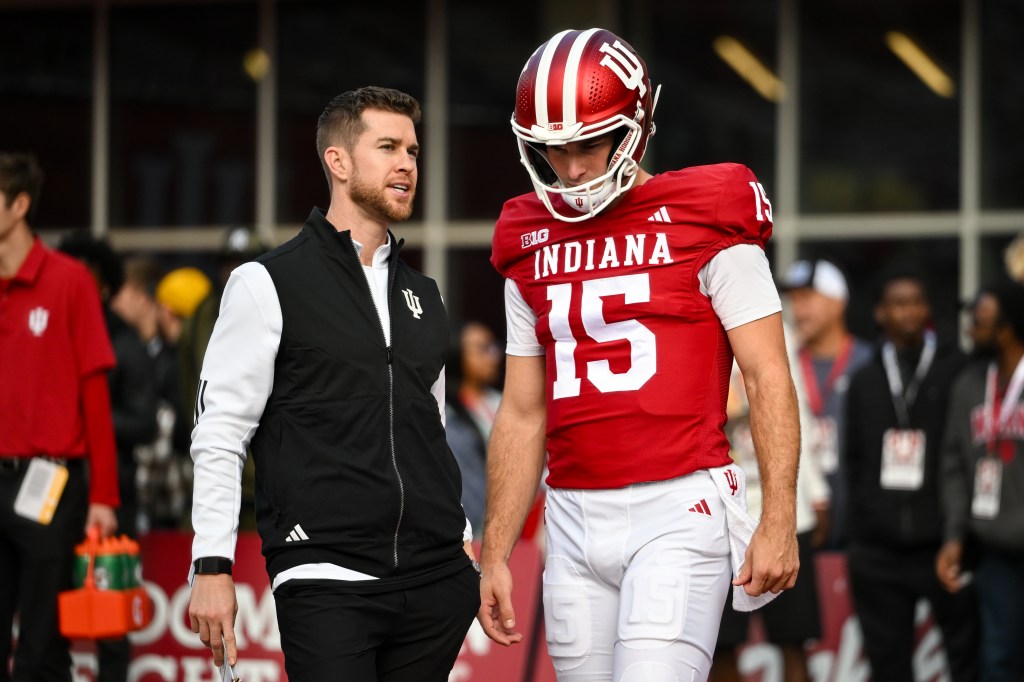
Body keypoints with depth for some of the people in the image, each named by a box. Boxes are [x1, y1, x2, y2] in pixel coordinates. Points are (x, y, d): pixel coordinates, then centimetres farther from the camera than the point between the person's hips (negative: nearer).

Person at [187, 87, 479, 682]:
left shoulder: (424, 297, 18)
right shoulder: (269, 284, 0)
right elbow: (219, 436, -3)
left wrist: (464, 546, 17)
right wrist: (212, 568, -10)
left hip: (436, 587, 6)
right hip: (327, 582, -6)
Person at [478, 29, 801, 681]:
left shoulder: (704, 223, -3)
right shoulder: (530, 247, 13)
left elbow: (768, 377, -4)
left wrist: (779, 521, -11)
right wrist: (495, 555, 14)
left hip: (679, 510, -5)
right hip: (577, 522, 6)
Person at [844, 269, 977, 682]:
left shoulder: (958, 370, 2)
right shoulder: (865, 380, 14)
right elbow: (854, 459, 15)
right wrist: (860, 521, 6)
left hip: (943, 544, -3)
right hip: (879, 550, 3)